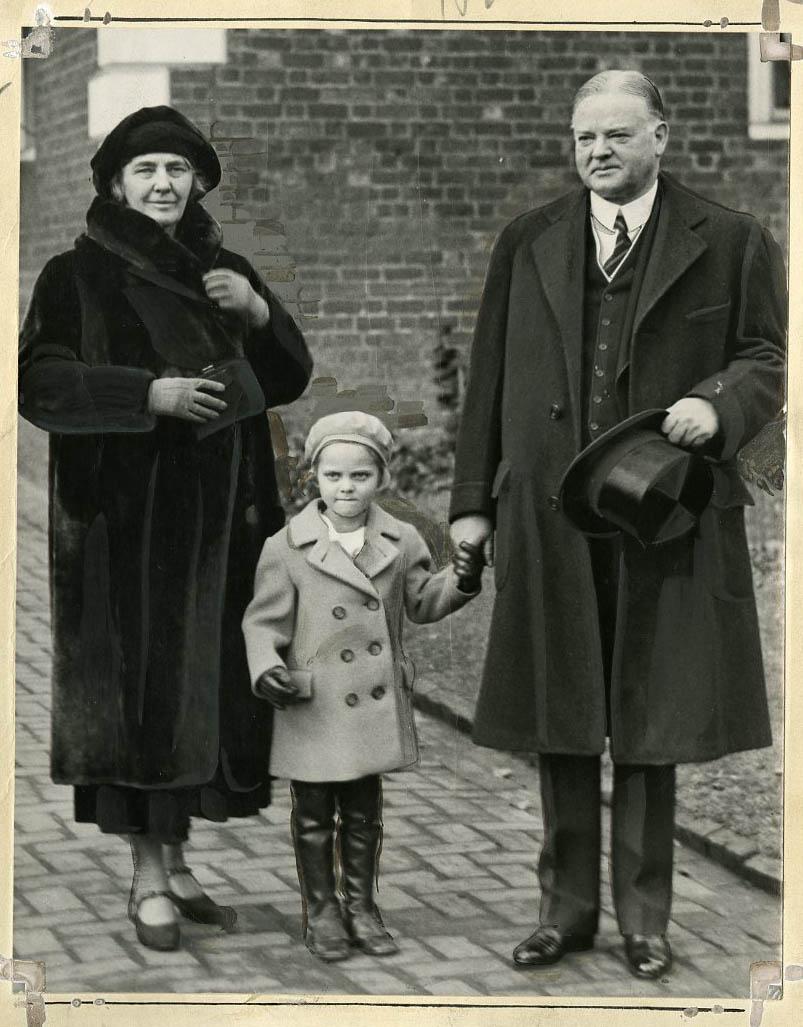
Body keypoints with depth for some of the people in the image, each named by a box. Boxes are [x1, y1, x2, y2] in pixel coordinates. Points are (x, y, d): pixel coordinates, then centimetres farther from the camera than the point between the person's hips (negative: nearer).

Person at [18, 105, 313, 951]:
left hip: (215, 516, 5)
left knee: (201, 684, 6)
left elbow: (290, 378, 11)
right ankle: (148, 876, 3)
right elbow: (37, 381, -12)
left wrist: (258, 311, -8)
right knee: (139, 685, -5)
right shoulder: (77, 276, -1)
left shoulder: (224, 272, 13)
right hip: (125, 515, -5)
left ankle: (173, 860, 17)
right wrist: (148, 393, -21)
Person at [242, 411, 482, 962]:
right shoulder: (287, 549, -9)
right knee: (315, 815, 8)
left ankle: (362, 905, 28)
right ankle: (321, 910, 22)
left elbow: (423, 602, 9)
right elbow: (265, 620, -6)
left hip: (375, 707, 3)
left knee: (364, 813, 16)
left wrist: (461, 580, -10)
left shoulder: (401, 542, 2)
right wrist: (267, 668, -23)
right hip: (313, 709, -3)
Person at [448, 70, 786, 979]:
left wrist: (717, 405, -16)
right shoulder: (527, 244, 9)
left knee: (649, 724, 6)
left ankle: (644, 917, 18)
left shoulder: (729, 243, 2)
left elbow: (765, 356, 5)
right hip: (547, 519, 2)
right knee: (559, 723, 8)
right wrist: (472, 500, 7)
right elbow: (489, 378, 10)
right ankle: (566, 908, 21)